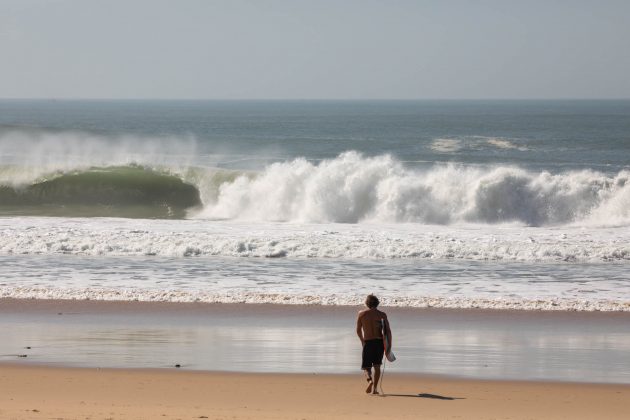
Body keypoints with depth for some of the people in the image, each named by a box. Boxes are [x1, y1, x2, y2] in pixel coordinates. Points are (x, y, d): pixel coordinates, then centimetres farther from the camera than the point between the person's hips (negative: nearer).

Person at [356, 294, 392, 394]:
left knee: (366, 366, 7)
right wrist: (389, 345, -6)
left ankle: (370, 380, -22)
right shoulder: (382, 314, 2)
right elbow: (388, 330, -6)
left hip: (368, 343, -1)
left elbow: (358, 330, 8)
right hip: (379, 342, 1)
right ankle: (374, 388, 8)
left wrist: (362, 341, 25)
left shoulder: (362, 314, 2)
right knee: (377, 366, 13)